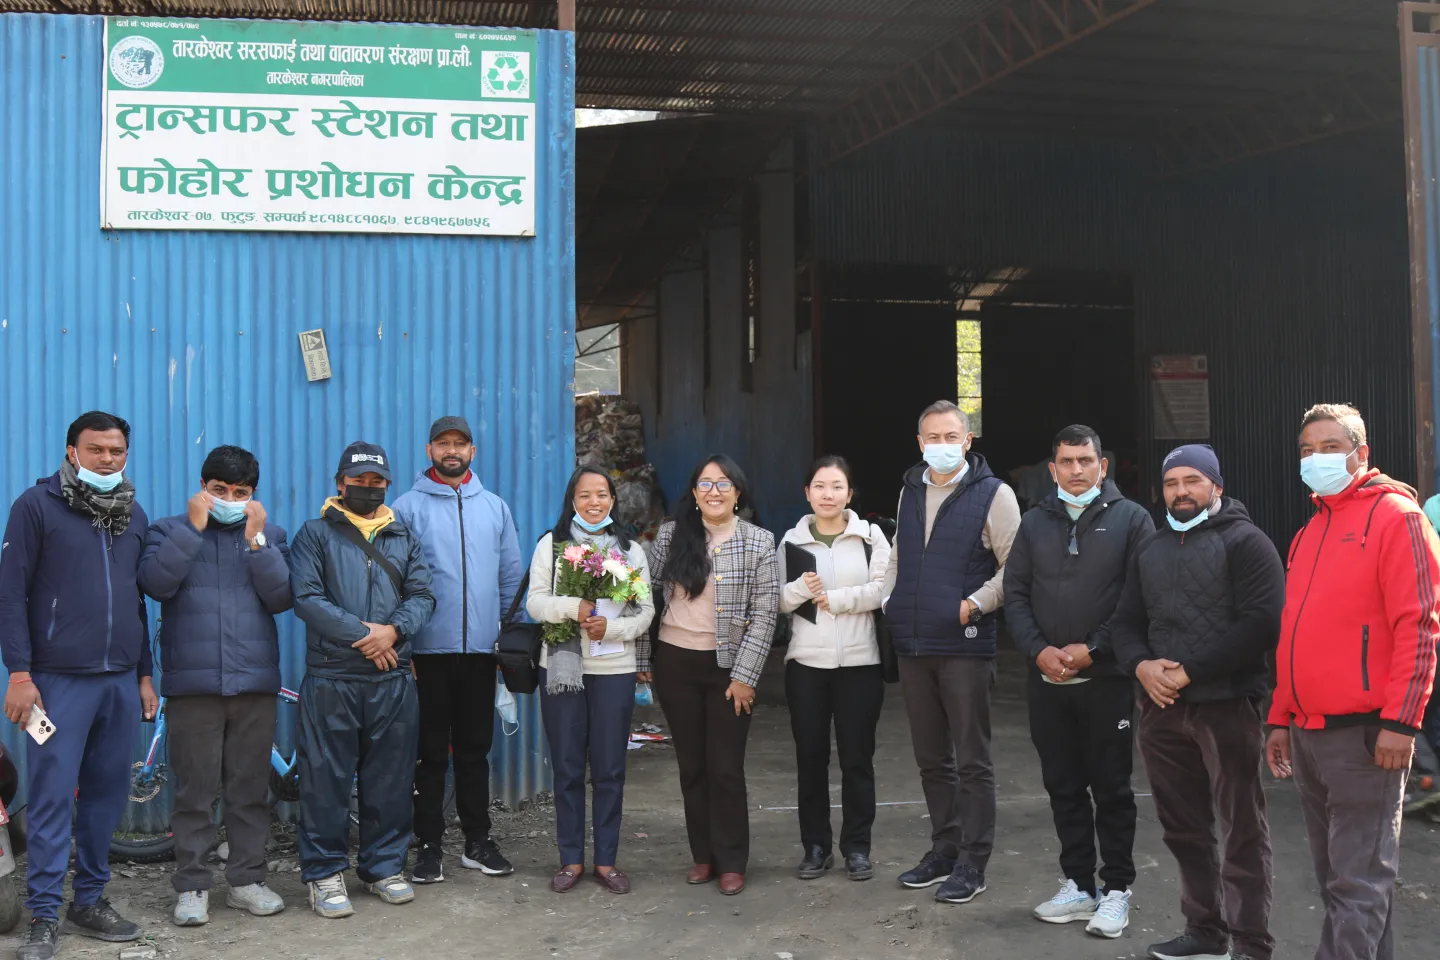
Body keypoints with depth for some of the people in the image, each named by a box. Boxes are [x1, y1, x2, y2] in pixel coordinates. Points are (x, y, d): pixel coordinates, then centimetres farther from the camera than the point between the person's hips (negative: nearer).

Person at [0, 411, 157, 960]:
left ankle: (90, 903, 20)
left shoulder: (133, 515, 14)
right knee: (53, 797, -4)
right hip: (59, 680, -5)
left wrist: (144, 674, 17)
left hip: (121, 682, 5)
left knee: (107, 794, 9)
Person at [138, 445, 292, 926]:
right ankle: (192, 885, 12)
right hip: (193, 682, -2)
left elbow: (280, 597, -2)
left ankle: (247, 879, 17)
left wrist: (256, 538, -9)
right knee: (195, 790, 2)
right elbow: (156, 582, -11)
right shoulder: (170, 530, 8)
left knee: (251, 788, 7)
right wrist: (194, 527, -11)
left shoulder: (268, 535, 11)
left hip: (255, 681, 2)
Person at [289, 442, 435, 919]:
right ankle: (325, 872, 10)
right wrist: (362, 633, -14)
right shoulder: (316, 533, 4)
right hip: (331, 679, -3)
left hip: (393, 680, 4)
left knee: (390, 778, 8)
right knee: (327, 778, -1)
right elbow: (306, 597, -8)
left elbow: (422, 596, 8)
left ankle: (384, 866, 21)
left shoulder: (403, 536, 16)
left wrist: (394, 630, -11)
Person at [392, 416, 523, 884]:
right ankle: (429, 845, 14)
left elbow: (511, 578, 12)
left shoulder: (495, 507, 10)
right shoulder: (408, 506, -1)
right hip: (428, 650, -3)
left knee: (475, 749, 12)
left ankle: (478, 841, 22)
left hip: (481, 649, 3)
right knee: (431, 752, 4)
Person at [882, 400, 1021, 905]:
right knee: (931, 759, 15)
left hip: (965, 646, -6)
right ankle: (944, 849, 27)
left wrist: (976, 604, -16)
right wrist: (890, 601, 9)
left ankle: (972, 863, 9)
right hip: (912, 646, 6)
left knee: (972, 760, 1)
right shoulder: (910, 492, 13)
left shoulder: (992, 494, -5)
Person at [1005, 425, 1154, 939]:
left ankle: (1117, 890, 14)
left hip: (1107, 679, -4)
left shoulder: (1130, 519, -2)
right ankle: (1077, 885, 23)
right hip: (1048, 680, 4)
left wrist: (1092, 649, -14)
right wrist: (1039, 650, -7)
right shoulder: (1035, 523, 11)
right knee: (1063, 787, 11)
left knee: (1111, 788, 4)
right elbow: (1015, 594, 8)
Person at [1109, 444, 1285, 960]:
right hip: (1161, 707, 6)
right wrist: (1141, 664, -4)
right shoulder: (1150, 550, 18)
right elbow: (1125, 622, 18)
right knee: (1184, 828, 13)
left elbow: (1261, 622, -14)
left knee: (1241, 830, -1)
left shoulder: (1244, 542, -3)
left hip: (1226, 704, -6)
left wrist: (1190, 671, -17)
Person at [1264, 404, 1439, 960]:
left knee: (1359, 883, -4)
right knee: (1336, 874, 14)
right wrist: (1282, 720, 18)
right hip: (1308, 732, 8)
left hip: (1364, 732, -8)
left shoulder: (1395, 516, -6)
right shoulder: (1309, 533, 18)